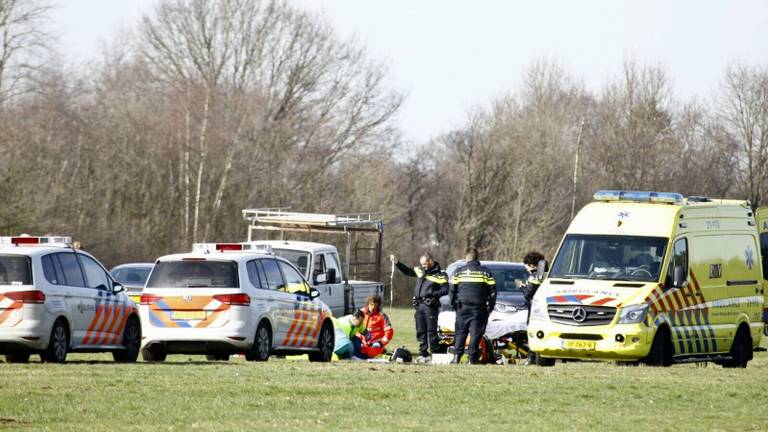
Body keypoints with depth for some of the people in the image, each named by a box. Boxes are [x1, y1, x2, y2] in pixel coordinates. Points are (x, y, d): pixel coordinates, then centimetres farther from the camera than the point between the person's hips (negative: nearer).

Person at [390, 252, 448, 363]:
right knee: (420, 331, 9)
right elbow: (407, 271, 28)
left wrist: (433, 294, -20)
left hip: (430, 305, -7)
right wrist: (397, 263, 20)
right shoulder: (420, 271, 15)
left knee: (431, 331, -7)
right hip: (419, 305, 7)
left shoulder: (440, 275, -6)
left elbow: (445, 290, -10)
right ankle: (423, 354, 14)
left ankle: (435, 353, -3)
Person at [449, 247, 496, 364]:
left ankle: (457, 356, -2)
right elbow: (493, 291, 3)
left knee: (460, 332, 7)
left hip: (463, 307, 1)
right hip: (479, 308, -1)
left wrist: (454, 303, 16)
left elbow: (452, 290, 4)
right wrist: (491, 306, 11)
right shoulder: (485, 272, 4)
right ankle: (472, 358, -6)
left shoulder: (459, 271, 3)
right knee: (476, 333, 0)